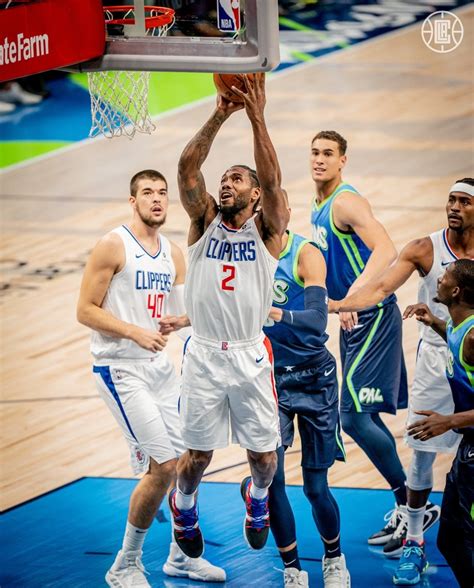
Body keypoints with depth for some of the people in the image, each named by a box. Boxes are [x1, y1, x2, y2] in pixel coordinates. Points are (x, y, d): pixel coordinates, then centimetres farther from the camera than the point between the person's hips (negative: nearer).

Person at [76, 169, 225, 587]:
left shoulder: (173, 254, 11)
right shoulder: (113, 246, -10)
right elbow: (85, 311, -12)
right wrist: (135, 332, -22)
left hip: (159, 365, 7)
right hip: (120, 369, -7)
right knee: (162, 466, -14)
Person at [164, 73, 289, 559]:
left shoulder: (266, 228, -1)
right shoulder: (205, 221, 3)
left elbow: (272, 181, -19)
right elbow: (187, 168, -12)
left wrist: (257, 119, -28)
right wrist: (218, 118, -24)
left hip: (250, 355, -1)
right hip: (204, 354, 1)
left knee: (263, 454, 6)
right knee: (198, 454, 7)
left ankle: (257, 495, 39)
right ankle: (183, 503, 38)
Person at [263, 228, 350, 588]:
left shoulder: (306, 254, -17)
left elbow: (317, 319, -30)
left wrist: (275, 313, -49)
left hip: (313, 378, -3)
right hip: (270, 377, 3)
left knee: (315, 487, 2)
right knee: (270, 479, -9)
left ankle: (334, 559, 29)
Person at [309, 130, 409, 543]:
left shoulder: (346, 202, -16)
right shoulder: (319, 208, 14)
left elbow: (386, 250, -29)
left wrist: (355, 294, -38)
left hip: (373, 316, -10)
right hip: (354, 320, 10)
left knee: (353, 416, -13)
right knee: (364, 417, 12)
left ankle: (409, 501, -5)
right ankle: (407, 506, 19)